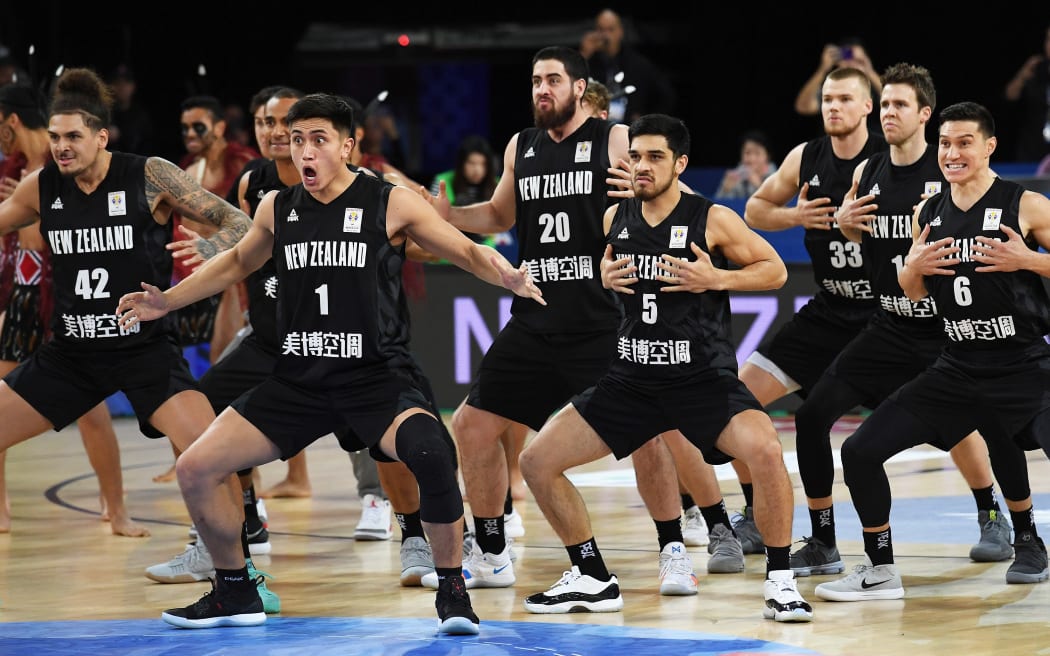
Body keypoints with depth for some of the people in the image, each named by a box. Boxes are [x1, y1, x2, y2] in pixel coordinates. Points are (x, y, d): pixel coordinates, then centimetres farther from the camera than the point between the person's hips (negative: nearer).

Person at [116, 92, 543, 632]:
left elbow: (467, 252, 0)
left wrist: (509, 277, -21)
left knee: (430, 455, -34)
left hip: (376, 377, -5)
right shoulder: (277, 209, 7)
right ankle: (235, 594, 18)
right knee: (195, 470, -3)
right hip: (300, 380, 5)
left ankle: (452, 591, -13)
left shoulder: (390, 204, -5)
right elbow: (237, 262, 26)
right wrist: (167, 300, 21)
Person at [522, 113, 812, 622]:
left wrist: (715, 278, -16)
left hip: (703, 376, -5)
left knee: (765, 450, -32)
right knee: (537, 461, -1)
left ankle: (780, 582, -14)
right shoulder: (615, 218, 5)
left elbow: (775, 271, -1)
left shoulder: (712, 219, -8)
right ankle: (593, 581, 14)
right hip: (633, 379, 5)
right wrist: (604, 276, 0)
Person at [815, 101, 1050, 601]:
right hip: (958, 370, 5)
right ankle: (880, 571, 13)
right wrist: (913, 268, -3)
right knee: (860, 451, 0)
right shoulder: (927, 213, 7)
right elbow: (912, 293, 17)